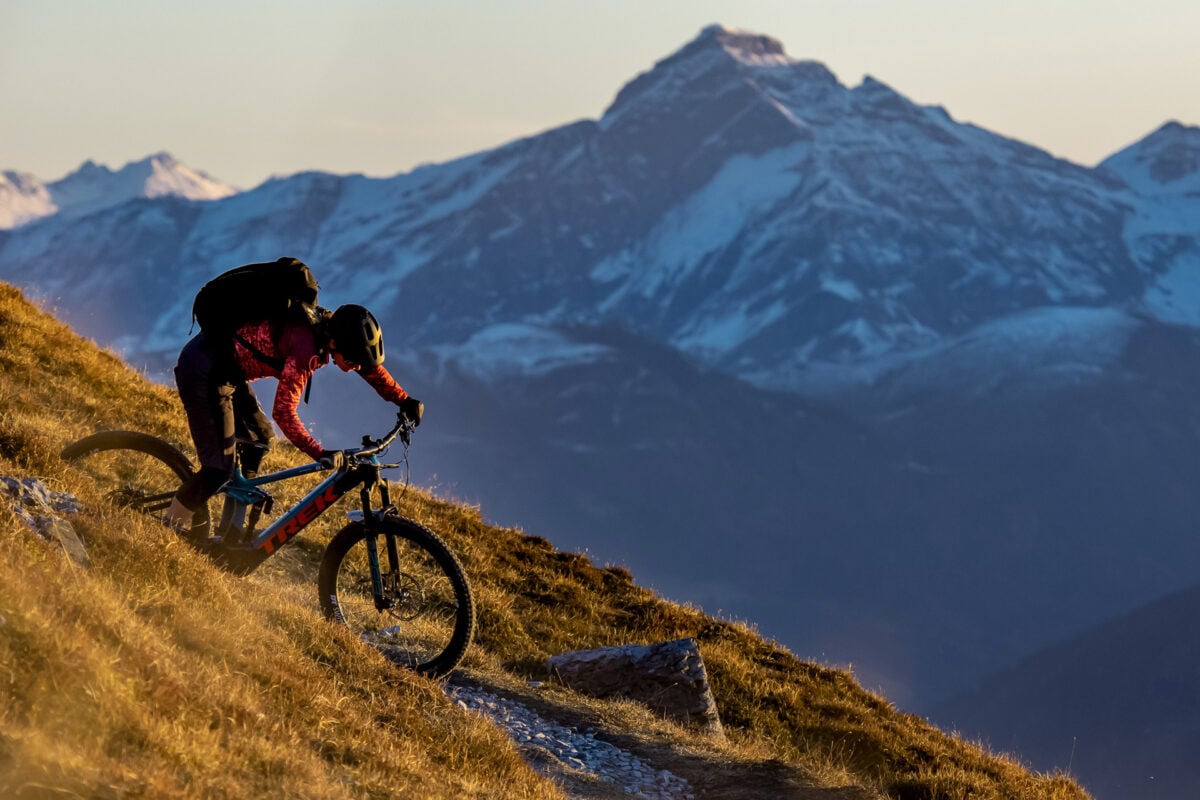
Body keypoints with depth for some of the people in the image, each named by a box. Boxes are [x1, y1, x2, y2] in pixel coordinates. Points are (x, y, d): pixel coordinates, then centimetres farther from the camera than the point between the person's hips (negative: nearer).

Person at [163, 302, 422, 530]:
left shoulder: (332, 328, -2)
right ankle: (171, 527, 8)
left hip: (227, 369, 10)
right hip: (204, 369, -10)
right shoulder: (306, 349, -28)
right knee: (220, 468, -10)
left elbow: (371, 367, 15)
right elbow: (284, 412, -27)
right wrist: (320, 454, -27)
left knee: (259, 439, 19)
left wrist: (405, 401, 13)